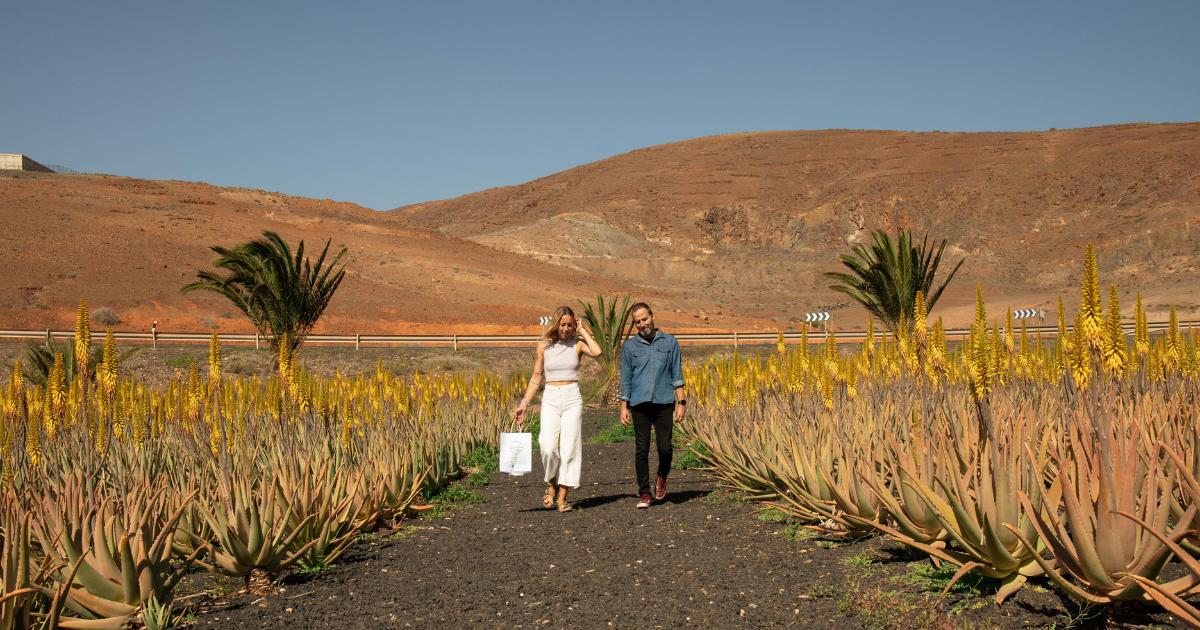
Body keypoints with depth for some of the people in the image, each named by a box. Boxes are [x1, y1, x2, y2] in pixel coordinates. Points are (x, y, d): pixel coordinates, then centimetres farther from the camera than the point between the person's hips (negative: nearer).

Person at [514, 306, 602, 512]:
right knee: (548, 447, -15)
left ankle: (562, 497, 3)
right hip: (550, 399, 1)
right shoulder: (544, 346, 6)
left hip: (572, 398, 0)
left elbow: (597, 352, -20)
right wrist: (524, 404, 6)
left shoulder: (577, 344, 2)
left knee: (569, 448, -3)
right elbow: (536, 377, 11)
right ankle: (551, 485, 11)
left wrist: (583, 331, -7)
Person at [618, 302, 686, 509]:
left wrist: (681, 403, 0)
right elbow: (626, 379, 10)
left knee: (665, 447, -3)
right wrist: (624, 407, 4)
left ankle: (662, 479, 26)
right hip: (640, 404, 1)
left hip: (664, 403, 0)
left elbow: (677, 375, 7)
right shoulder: (629, 346, 8)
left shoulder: (669, 342, 7)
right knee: (642, 449, -1)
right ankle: (644, 493, 8)